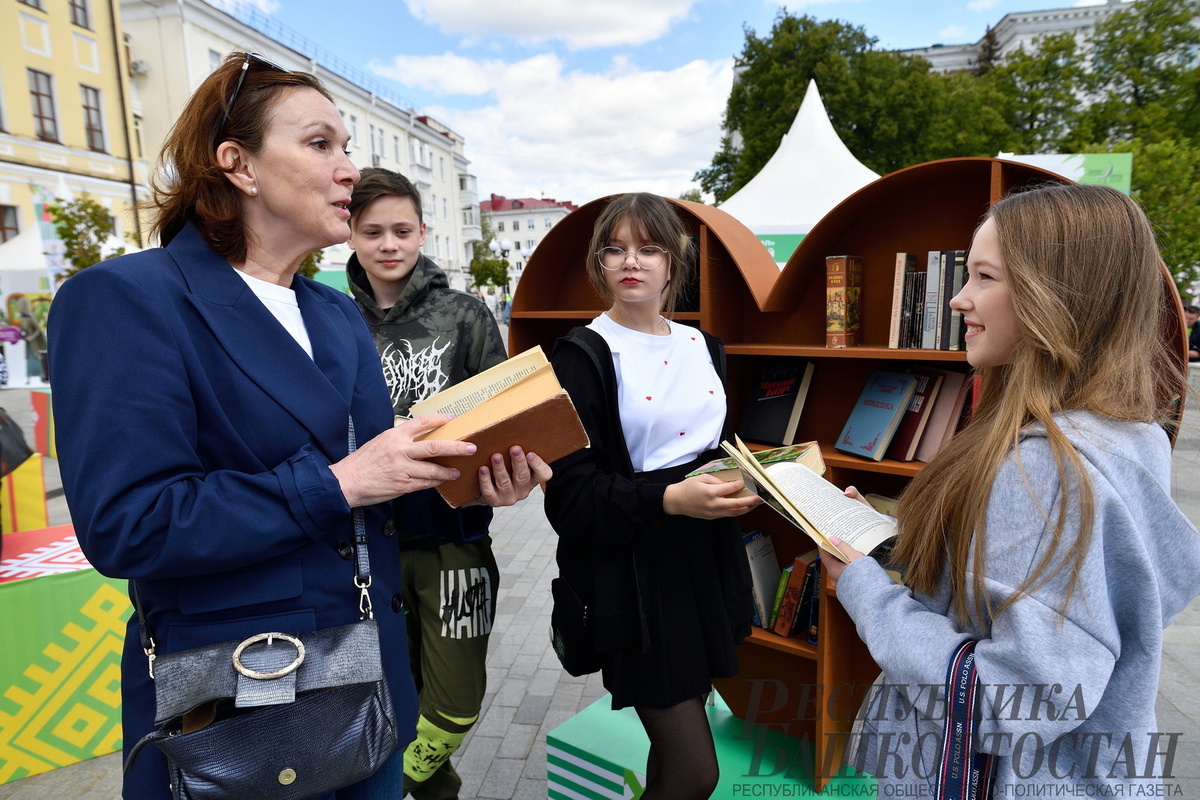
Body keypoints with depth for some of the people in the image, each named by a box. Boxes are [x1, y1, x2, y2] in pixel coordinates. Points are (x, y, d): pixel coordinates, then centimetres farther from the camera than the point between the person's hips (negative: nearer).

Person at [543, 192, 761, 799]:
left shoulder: (703, 348, 9)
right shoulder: (583, 355, -10)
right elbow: (570, 492, -16)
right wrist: (668, 500, -28)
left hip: (708, 561, 6)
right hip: (634, 575, -6)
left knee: (676, 744, 19)